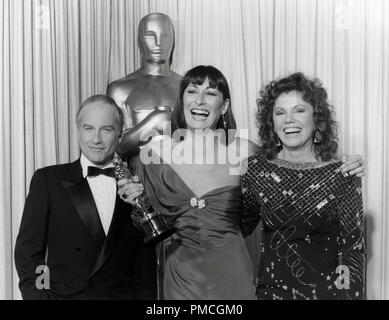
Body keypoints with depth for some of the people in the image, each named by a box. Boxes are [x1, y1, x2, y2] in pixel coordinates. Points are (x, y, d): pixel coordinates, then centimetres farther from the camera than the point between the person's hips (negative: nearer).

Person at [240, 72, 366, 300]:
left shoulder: (342, 174, -10)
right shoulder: (256, 169, -6)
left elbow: (353, 249, -7)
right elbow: (242, 226, 5)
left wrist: (351, 294, -13)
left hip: (327, 290, -1)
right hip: (272, 289, 1)